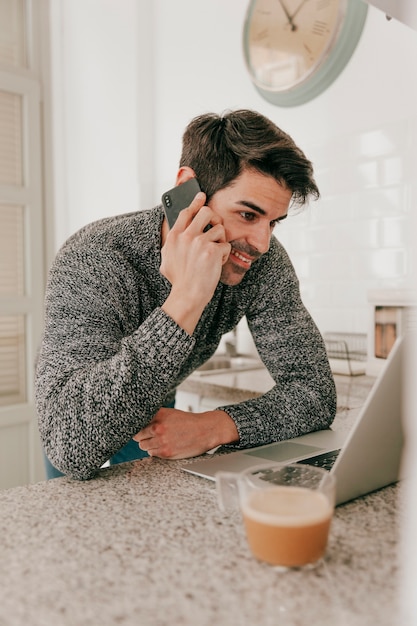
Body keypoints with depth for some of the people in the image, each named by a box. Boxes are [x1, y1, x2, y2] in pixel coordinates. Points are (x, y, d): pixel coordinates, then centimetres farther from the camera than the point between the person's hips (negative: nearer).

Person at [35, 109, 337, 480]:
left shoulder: (264, 263, -22)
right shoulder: (93, 259, -35)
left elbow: (315, 391, -20)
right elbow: (72, 446, -47)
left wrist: (212, 427, -36)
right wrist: (186, 301, -50)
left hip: (160, 413, 2)